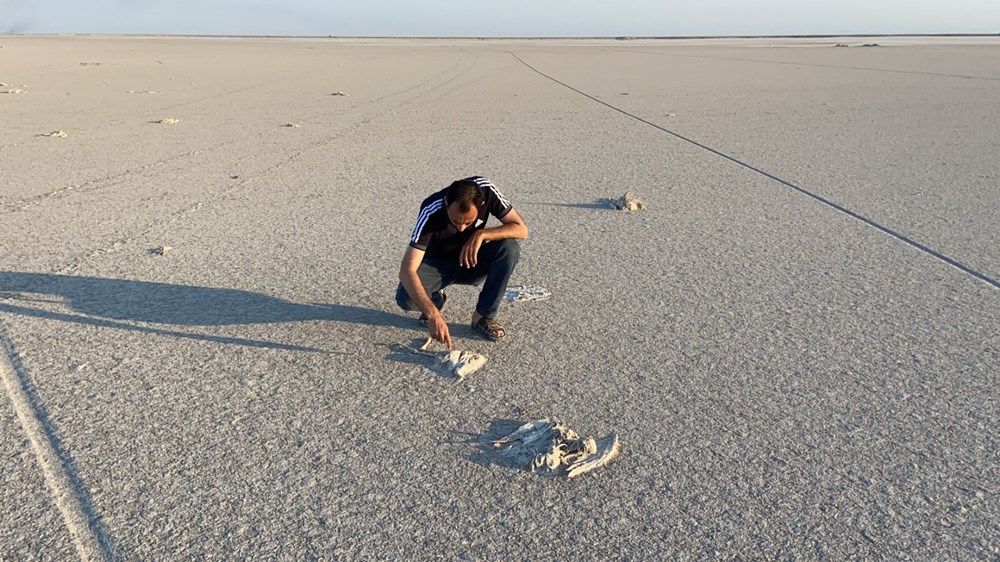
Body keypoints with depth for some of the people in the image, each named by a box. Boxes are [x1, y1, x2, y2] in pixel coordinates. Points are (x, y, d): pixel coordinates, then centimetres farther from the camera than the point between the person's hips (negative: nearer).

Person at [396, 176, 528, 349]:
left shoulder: (486, 190, -26)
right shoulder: (431, 212, -33)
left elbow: (521, 229, -21)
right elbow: (407, 270, -38)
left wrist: (481, 234, -37)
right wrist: (433, 315, -50)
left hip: (470, 261, 2)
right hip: (437, 263, -2)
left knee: (510, 247, -28)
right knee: (406, 298, -32)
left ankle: (483, 316, -13)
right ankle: (436, 299, 5)